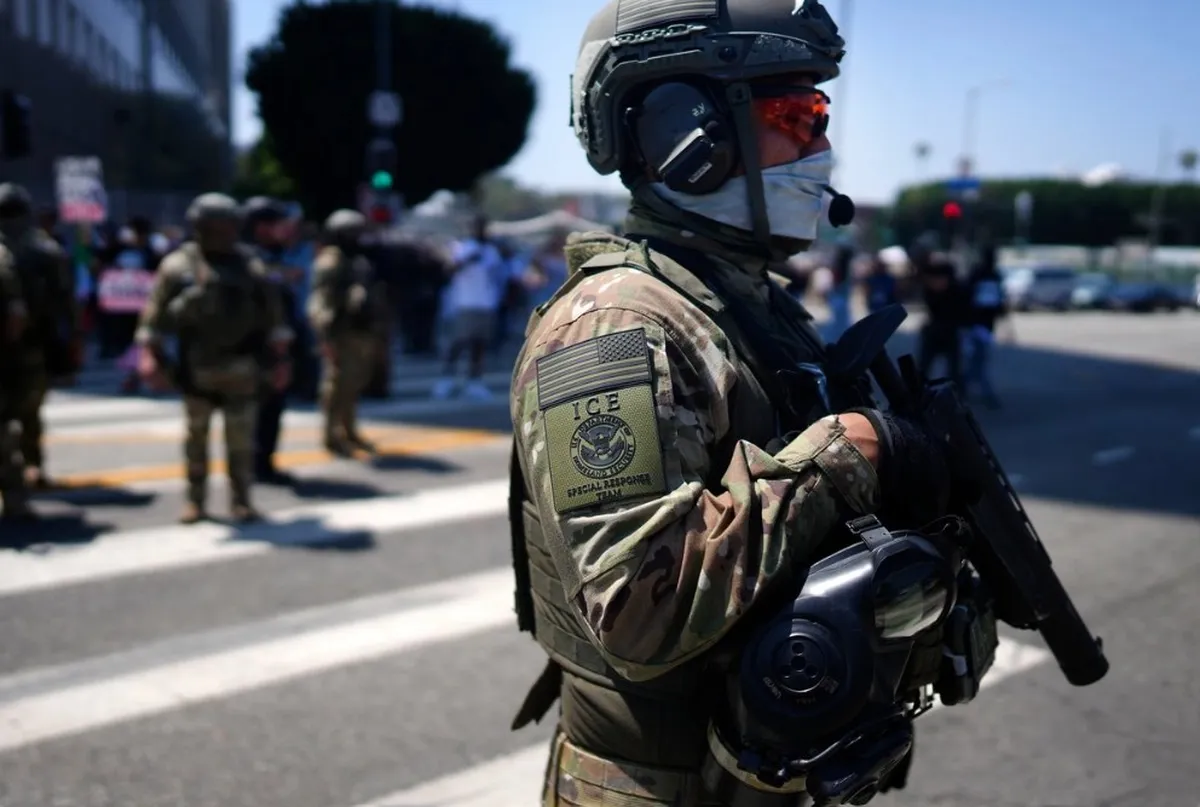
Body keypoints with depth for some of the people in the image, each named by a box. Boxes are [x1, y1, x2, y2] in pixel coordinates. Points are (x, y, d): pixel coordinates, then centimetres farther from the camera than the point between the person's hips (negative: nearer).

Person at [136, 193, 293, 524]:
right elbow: (156, 312, -2)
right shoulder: (178, 265, 0)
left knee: (241, 438, 1)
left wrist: (279, 358, 3)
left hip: (240, 367, 0)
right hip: (196, 367, 0)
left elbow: (272, 313, 6)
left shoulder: (250, 266, 5)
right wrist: (150, 354, -9)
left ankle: (241, 500, 11)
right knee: (196, 437, 9)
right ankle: (195, 500, 19)